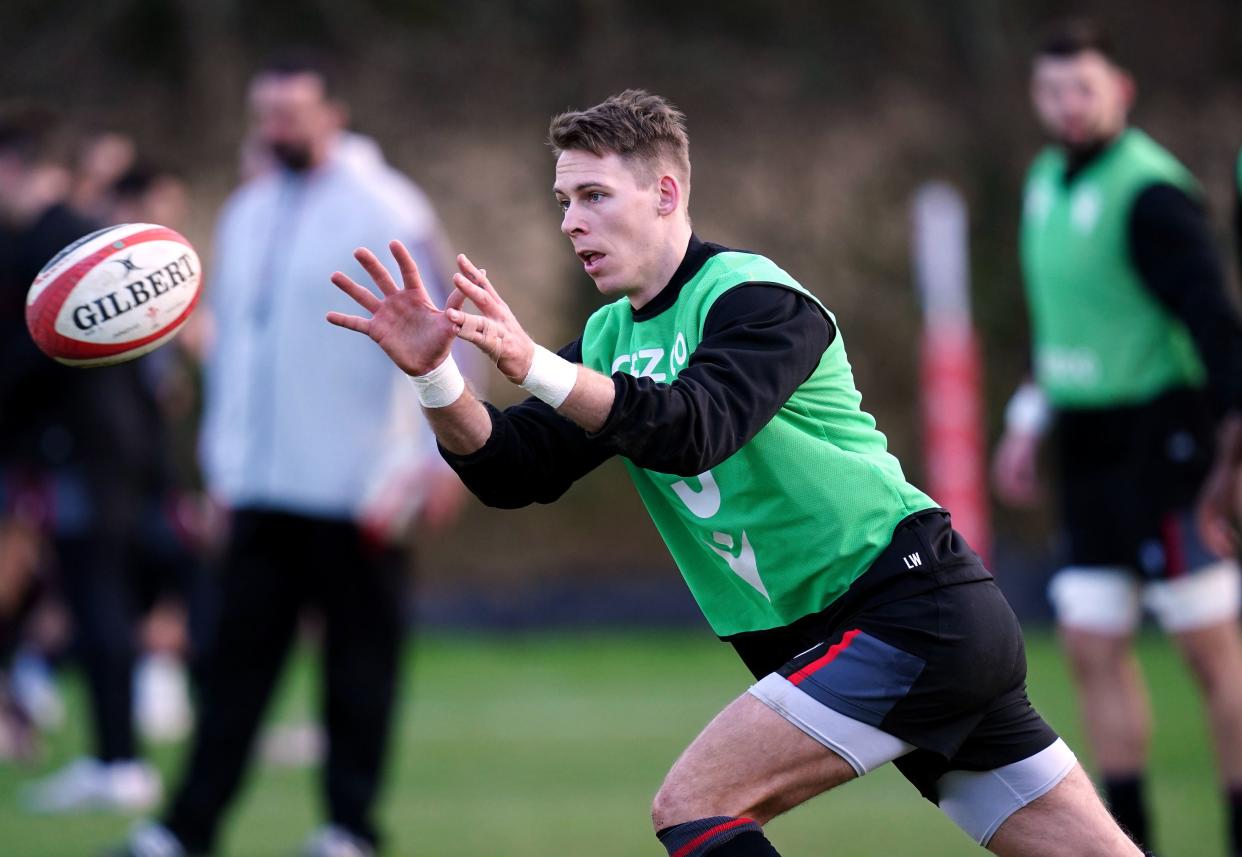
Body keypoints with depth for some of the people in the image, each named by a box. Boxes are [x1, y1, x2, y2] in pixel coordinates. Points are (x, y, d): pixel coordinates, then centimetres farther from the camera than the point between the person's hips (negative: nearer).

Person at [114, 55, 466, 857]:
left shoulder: (388, 211, -6)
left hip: (356, 486, -5)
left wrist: (440, 458, -12)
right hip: (263, 485, 6)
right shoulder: (248, 214, 14)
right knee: (239, 655, 3)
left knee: (360, 657, 2)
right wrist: (221, 463, 16)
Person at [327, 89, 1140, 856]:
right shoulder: (611, 338, 14)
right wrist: (435, 376, -11)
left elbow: (695, 431, -29)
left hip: (914, 611, -9)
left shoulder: (755, 299, -12)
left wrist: (536, 367, -39)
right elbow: (512, 471, 5)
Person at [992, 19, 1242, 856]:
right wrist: (1028, 420, 25)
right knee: (1095, 645, 6)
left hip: (1163, 441, -9)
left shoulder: (1150, 194, -15)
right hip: (1089, 442, 9)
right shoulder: (1048, 181, 12)